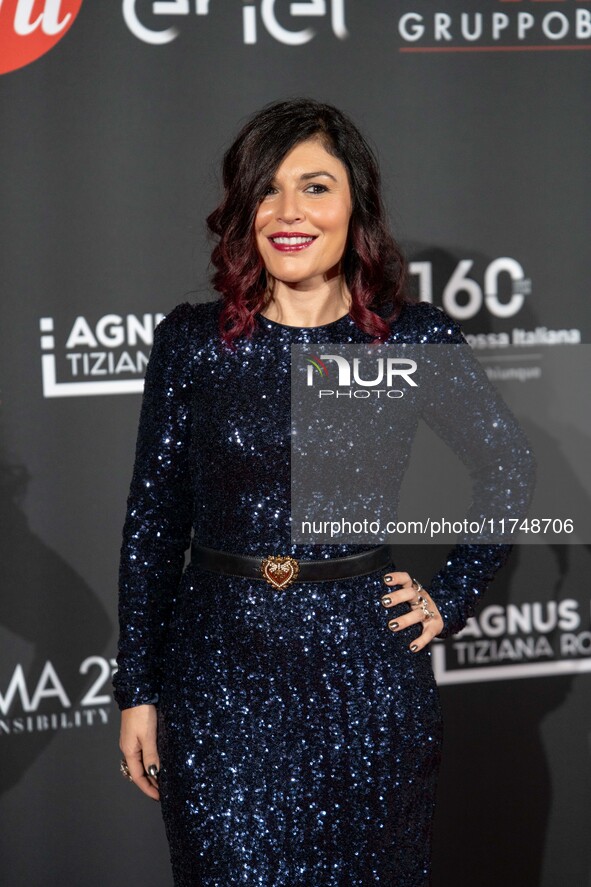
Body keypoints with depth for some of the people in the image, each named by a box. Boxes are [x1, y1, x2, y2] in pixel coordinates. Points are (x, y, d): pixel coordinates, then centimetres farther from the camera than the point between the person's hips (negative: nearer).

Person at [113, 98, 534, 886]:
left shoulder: (415, 337, -2)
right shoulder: (191, 341, -2)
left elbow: (509, 469, 11)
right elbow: (152, 520, 2)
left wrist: (451, 599, 5)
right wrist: (137, 690, 2)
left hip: (366, 669, 0)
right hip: (221, 675, 0)